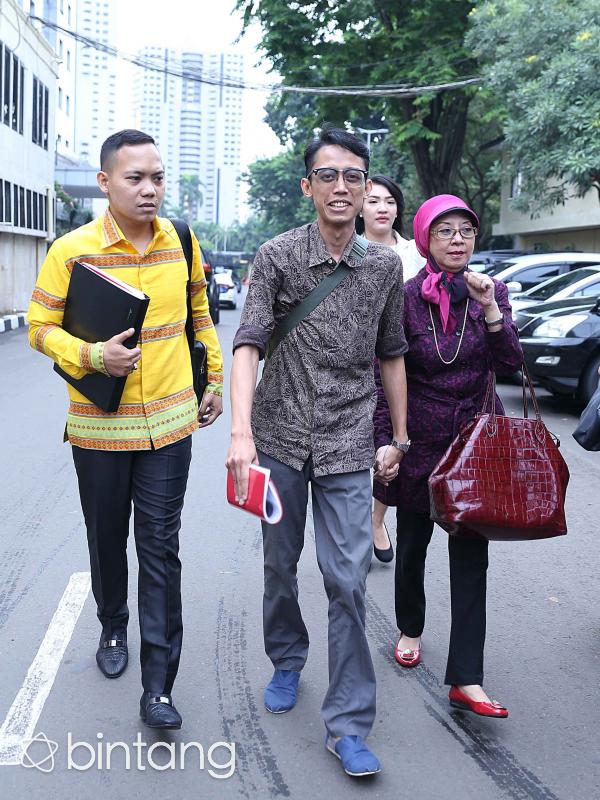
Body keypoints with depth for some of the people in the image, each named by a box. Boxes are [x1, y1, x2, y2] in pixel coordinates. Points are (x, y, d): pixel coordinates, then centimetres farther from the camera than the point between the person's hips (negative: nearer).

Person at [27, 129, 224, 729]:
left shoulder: (182, 242, 1)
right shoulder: (71, 251, -9)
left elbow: (199, 313, 14)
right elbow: (41, 327, -3)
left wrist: (213, 380, 14)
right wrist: (91, 356, -21)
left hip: (170, 421, 1)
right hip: (99, 424, -1)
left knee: (160, 548, 1)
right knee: (106, 538, 16)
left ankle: (158, 685, 6)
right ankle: (113, 628, 43)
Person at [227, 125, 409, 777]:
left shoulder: (384, 265, 4)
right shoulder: (277, 256, -4)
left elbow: (391, 355, 13)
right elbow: (249, 343, -14)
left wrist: (399, 438, 12)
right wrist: (241, 432, -26)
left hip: (348, 444, 0)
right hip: (281, 436, 0)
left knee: (347, 579, -4)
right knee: (280, 563, 15)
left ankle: (348, 723, 7)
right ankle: (287, 661, 41)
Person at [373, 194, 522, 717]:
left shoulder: (491, 291, 0)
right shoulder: (406, 298, -7)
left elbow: (510, 366, -7)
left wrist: (490, 309, -19)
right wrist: (385, 441, -9)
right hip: (420, 440, -1)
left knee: (471, 555, -2)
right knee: (413, 542, 15)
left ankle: (466, 679, 2)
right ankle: (410, 628, 42)